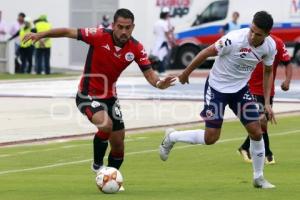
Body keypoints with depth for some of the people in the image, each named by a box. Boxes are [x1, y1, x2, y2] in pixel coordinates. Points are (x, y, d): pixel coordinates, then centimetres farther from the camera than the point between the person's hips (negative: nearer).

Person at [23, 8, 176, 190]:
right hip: (87, 95, -5)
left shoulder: (136, 48, -11)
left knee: (118, 145, 6)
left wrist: (159, 83, -32)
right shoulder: (99, 36, -22)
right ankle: (97, 166, -8)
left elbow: (149, 73, -10)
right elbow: (69, 32, -17)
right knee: (106, 124, -31)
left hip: (109, 96, 5)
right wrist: (41, 35, -25)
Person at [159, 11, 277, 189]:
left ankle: (259, 178, 16)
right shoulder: (235, 39, -31)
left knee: (256, 132, -2)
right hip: (217, 88, -5)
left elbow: (268, 72, 6)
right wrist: (186, 73, -4)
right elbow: (207, 53, -16)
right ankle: (171, 137, 20)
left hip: (241, 89, 5)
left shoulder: (270, 46, -14)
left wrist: (267, 103, 1)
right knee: (210, 138, -5)